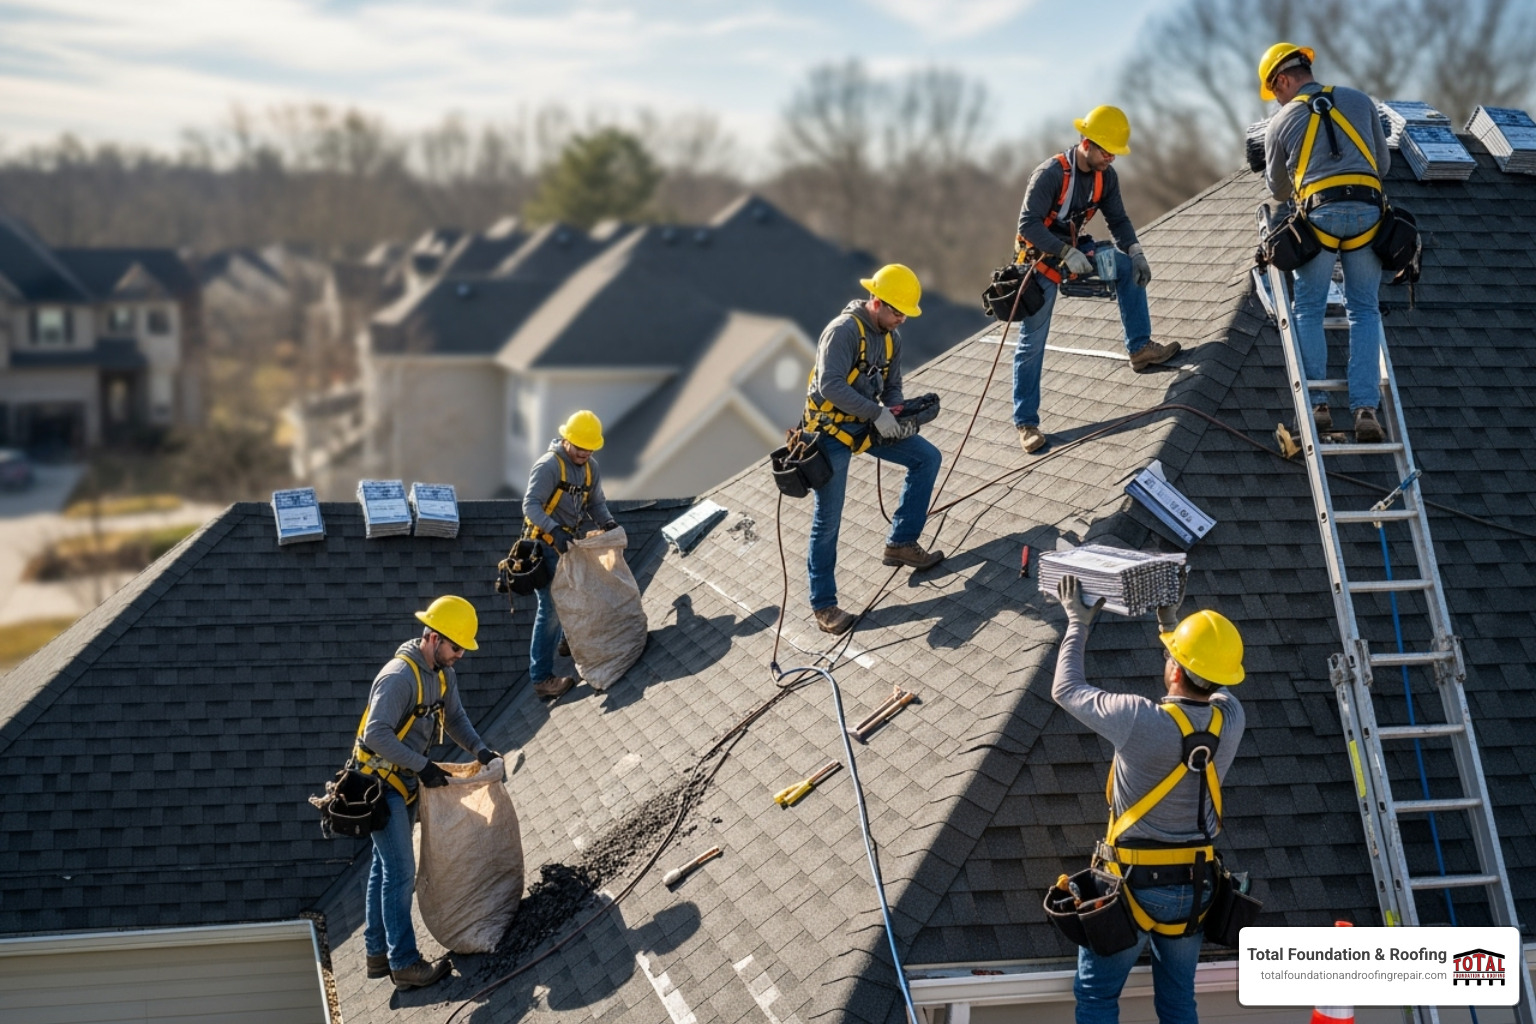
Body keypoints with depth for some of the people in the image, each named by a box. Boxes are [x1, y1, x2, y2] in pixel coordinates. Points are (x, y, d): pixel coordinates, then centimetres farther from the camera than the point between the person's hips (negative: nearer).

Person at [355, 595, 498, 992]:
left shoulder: (443, 674, 3)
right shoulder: (399, 677, -26)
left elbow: (454, 717, 15)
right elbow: (376, 735, -31)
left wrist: (478, 749, -1)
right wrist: (422, 766, -31)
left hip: (403, 781, 10)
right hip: (380, 781, -10)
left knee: (385, 867, 16)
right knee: (400, 871, -9)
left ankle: (377, 953, 25)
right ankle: (404, 965, -5)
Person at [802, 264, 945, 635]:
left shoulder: (891, 338, 4)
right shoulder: (844, 330, -22)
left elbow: (892, 388, 11)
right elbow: (830, 385, -32)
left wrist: (897, 417, -10)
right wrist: (878, 414, -31)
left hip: (866, 424, 8)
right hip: (831, 430, -8)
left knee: (927, 458, 4)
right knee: (827, 521, -5)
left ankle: (900, 543, 12)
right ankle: (823, 605, 6)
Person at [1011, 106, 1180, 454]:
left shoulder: (1106, 176, -6)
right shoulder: (1051, 174, -27)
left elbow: (1117, 219, 0)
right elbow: (1028, 224, -30)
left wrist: (1135, 251, -17)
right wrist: (1066, 253, -37)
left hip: (1074, 251, 7)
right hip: (1042, 260, -7)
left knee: (1129, 268, -6)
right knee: (1032, 344, -4)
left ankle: (1139, 348, 4)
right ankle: (1025, 423, 2)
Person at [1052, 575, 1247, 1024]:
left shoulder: (1140, 720, -23)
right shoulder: (1230, 720, -9)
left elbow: (1066, 690, -8)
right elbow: (1211, 686, 17)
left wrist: (1078, 623, 6)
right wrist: (1168, 623, 23)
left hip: (1134, 883, -5)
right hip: (1195, 885, 5)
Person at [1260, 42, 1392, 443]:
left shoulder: (1281, 122, 11)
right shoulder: (1359, 101, 16)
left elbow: (1278, 189, 23)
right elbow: (1383, 162, 24)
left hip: (1319, 213, -2)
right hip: (1367, 211, 2)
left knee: (1308, 310, 10)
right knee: (1364, 310, 8)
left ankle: (1317, 404, 1)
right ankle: (1365, 408, -4)